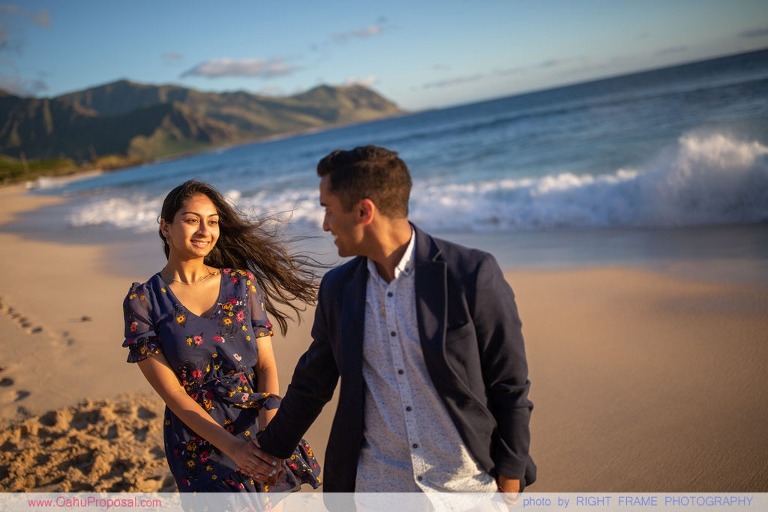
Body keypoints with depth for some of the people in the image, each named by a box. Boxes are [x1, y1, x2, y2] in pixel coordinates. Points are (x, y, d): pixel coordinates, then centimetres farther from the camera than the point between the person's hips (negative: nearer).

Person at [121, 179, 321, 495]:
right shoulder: (142, 301, -7)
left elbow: (267, 365, -2)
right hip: (198, 439, -2)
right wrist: (232, 446, -20)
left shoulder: (243, 282, 0)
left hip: (259, 425, 3)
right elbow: (172, 392, -10)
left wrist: (270, 430, -19)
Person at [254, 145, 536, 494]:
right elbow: (311, 384, 13)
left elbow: (510, 389, -8)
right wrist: (271, 448, 21)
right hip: (374, 486, 4)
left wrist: (508, 488, -6)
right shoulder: (337, 287, 0)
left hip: (468, 485, -3)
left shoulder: (472, 275, -14)